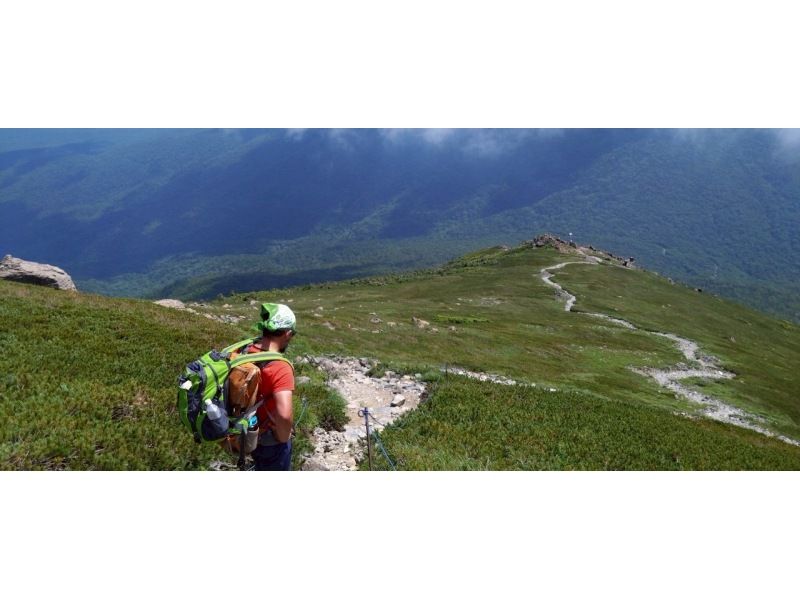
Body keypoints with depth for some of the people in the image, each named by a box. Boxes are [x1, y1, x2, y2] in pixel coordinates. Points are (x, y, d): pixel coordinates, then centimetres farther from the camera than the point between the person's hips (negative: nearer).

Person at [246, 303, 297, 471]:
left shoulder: (245, 352, -9)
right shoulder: (280, 368, -33)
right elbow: (284, 414, -44)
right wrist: (283, 437, -23)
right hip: (270, 439, -7)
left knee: (263, 468, 32)